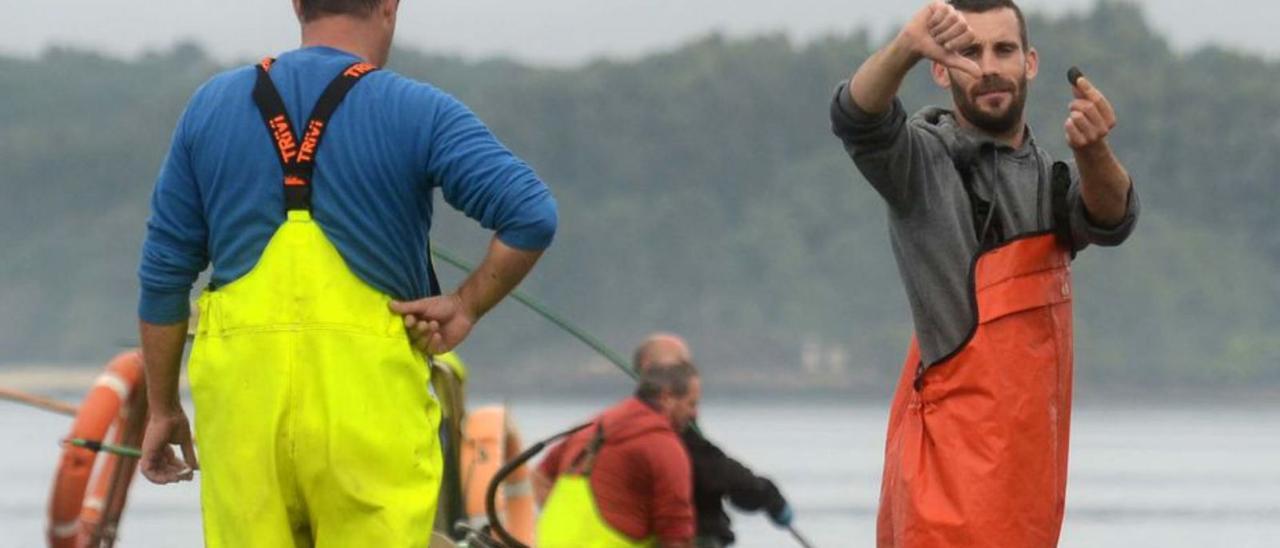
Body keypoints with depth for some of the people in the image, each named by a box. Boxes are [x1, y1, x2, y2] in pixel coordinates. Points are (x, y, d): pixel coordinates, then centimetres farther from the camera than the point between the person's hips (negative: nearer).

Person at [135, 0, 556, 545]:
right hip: (368, 396, -3)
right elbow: (532, 216, -14)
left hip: (241, 388, 3)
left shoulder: (212, 105, 9)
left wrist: (162, 407, 18)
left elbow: (164, 272, 12)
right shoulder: (419, 114, -2)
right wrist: (466, 306, -2)